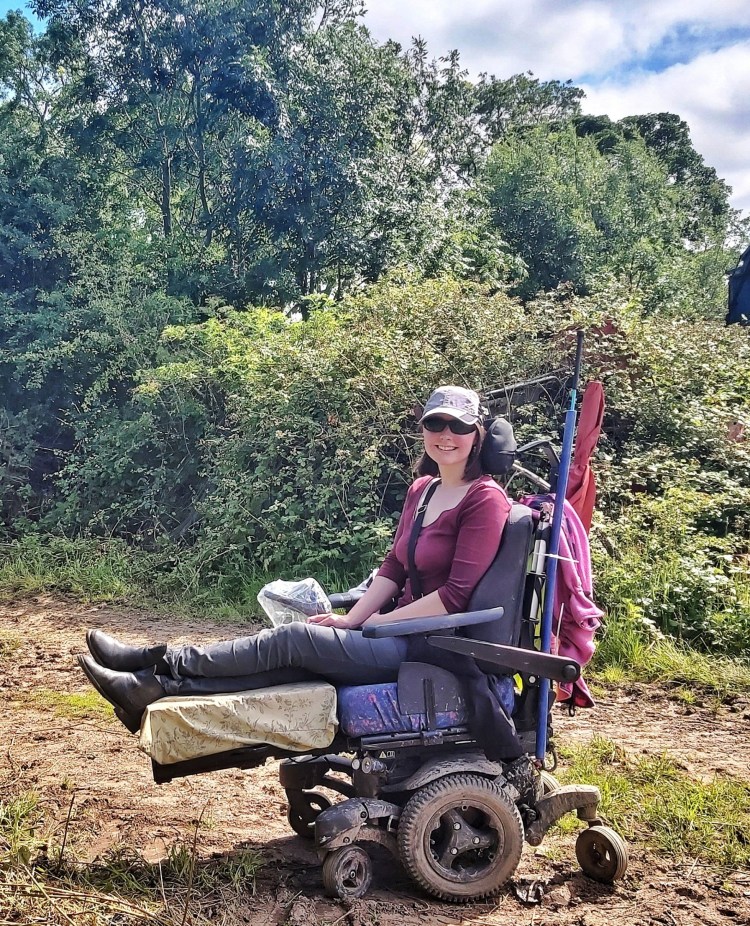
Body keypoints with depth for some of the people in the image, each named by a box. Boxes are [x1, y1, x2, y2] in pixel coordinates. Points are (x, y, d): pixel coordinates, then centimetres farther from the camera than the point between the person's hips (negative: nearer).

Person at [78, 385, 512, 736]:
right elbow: (394, 566, 11)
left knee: (293, 639, -14)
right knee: (292, 662, -11)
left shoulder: (485, 500, -14)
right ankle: (155, 686, -13)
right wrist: (350, 621, -2)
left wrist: (377, 622, -11)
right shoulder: (423, 489, 12)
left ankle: (162, 663, -5)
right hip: (404, 630, 7)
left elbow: (456, 595, -18)